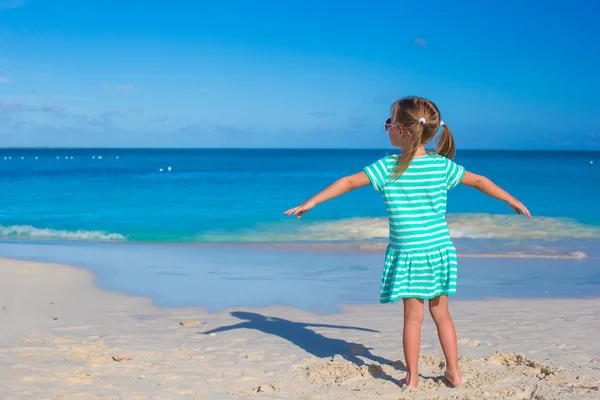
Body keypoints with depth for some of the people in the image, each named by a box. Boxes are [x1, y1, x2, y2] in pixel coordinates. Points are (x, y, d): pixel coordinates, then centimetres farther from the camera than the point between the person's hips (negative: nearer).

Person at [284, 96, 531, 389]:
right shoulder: (442, 165, 0)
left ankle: (412, 378, 13)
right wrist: (512, 201, 24)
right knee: (441, 313, 15)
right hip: (440, 251, 3)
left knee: (413, 317, 6)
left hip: (408, 254, -3)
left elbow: (348, 182, -6)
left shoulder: (387, 167, -9)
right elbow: (480, 181, 10)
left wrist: (311, 202, 2)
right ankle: (453, 372, 21)